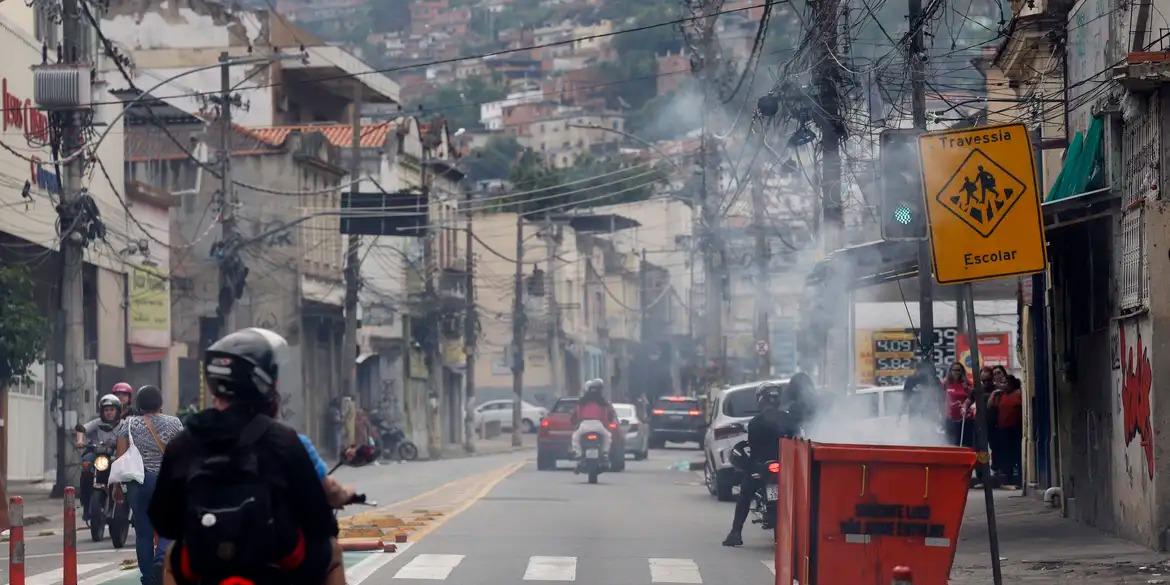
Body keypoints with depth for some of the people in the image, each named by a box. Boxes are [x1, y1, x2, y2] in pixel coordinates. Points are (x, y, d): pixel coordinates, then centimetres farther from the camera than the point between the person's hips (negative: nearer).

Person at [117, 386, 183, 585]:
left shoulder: (128, 424, 2)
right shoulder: (173, 423, 1)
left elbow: (121, 456, -1)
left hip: (139, 481, 1)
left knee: (143, 532, 8)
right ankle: (161, 560, -25)